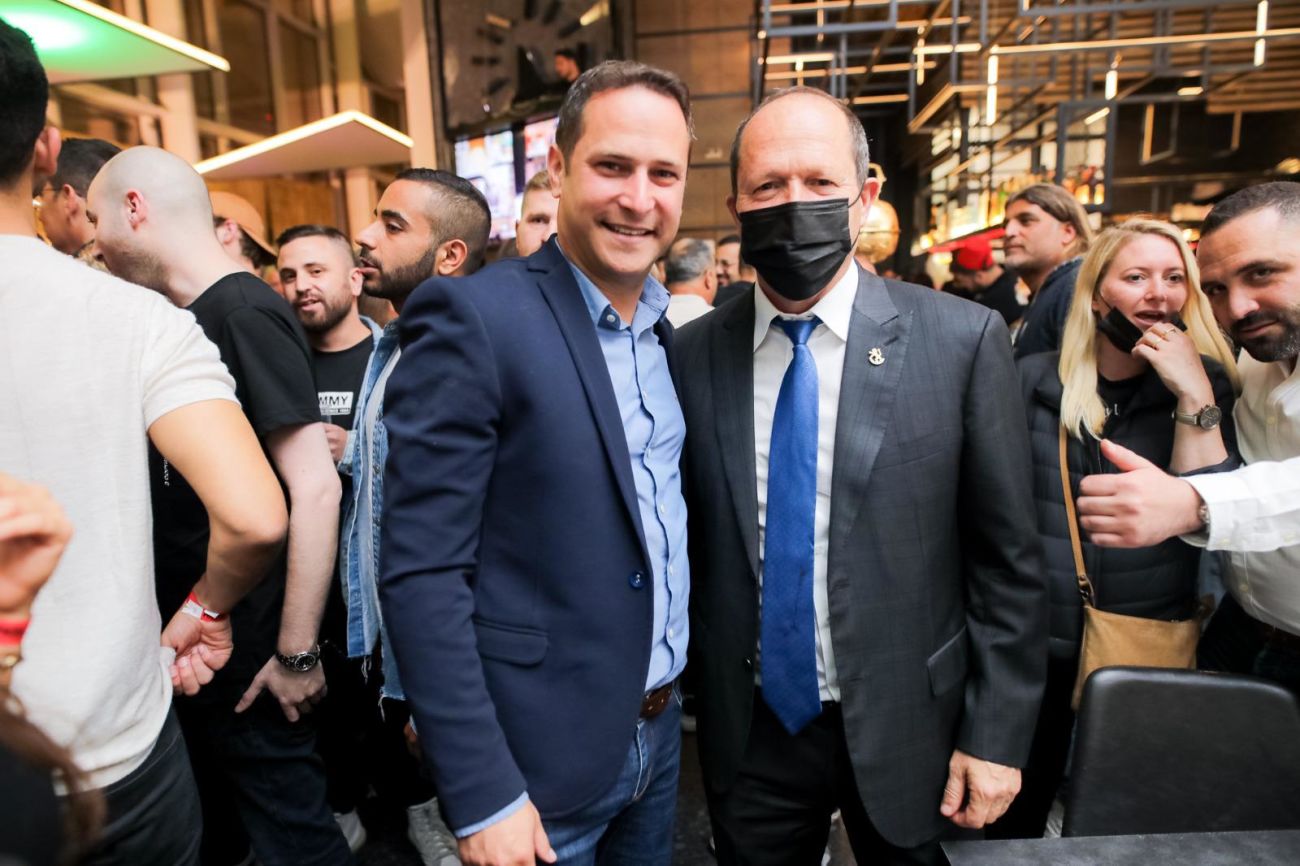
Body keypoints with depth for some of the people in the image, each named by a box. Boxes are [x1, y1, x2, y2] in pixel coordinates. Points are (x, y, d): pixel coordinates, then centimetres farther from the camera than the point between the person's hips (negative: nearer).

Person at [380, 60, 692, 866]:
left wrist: (673, 692, 7)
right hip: (540, 754, -6)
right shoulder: (473, 317, -18)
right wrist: (482, 797, -18)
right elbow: (421, 574, -19)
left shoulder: (669, 328, 3)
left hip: (661, 727, 7)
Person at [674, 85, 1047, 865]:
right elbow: (687, 544, 2)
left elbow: (1009, 561, -7)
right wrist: (689, 690, 4)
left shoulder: (963, 340, -11)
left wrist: (998, 737, -5)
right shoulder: (694, 353, -6)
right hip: (748, 735, 2)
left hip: (906, 733, -1)